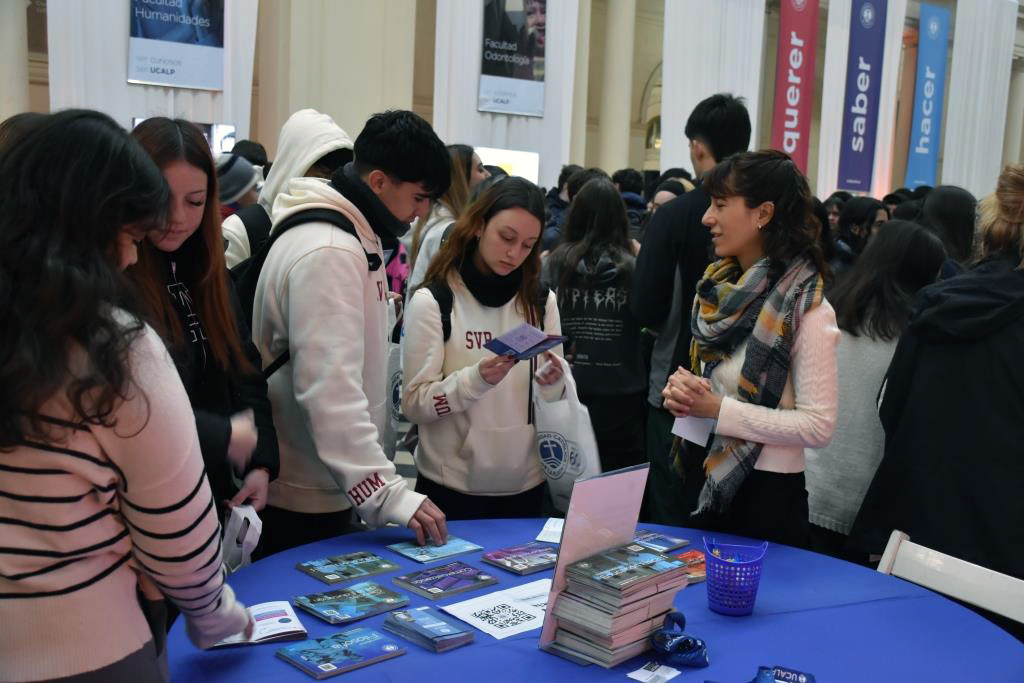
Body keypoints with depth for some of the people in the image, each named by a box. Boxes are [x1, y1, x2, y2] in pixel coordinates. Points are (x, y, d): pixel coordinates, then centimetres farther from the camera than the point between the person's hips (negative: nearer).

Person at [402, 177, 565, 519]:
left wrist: (553, 384, -16)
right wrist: (476, 379, -28)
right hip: (451, 487, -3)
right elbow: (413, 404, -12)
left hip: (525, 486, 4)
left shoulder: (541, 301, 3)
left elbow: (555, 399, 6)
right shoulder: (432, 300, -9)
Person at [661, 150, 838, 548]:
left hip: (767, 492, -7)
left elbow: (818, 426, -20)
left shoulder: (805, 306, -16)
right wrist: (684, 388, -7)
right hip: (706, 484, 7)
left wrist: (718, 409, -22)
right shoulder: (719, 286, 4)